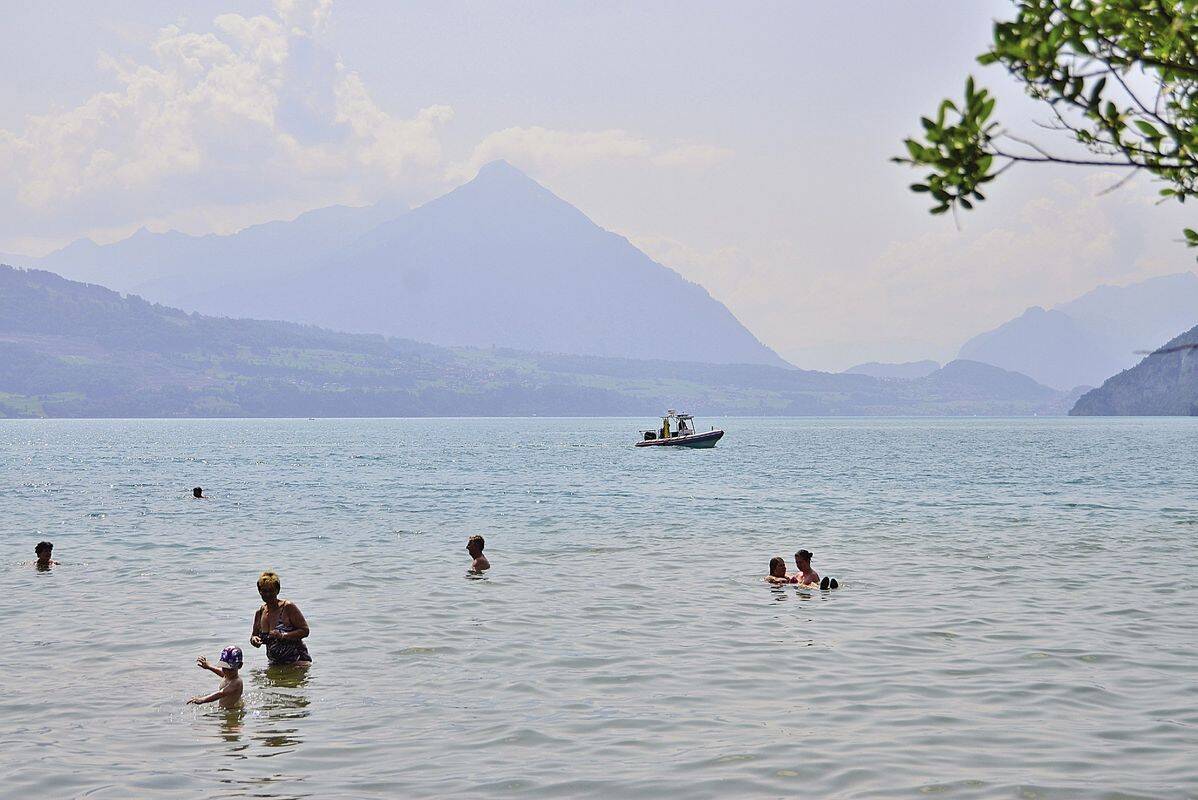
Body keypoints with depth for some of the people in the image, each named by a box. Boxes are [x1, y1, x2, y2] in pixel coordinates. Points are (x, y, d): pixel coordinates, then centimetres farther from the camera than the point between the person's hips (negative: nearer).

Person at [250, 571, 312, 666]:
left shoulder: (288, 607, -9)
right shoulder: (260, 613, 8)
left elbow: (305, 631, -11)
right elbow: (254, 635, 21)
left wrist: (283, 636, -23)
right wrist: (254, 640, -4)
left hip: (297, 660, -6)